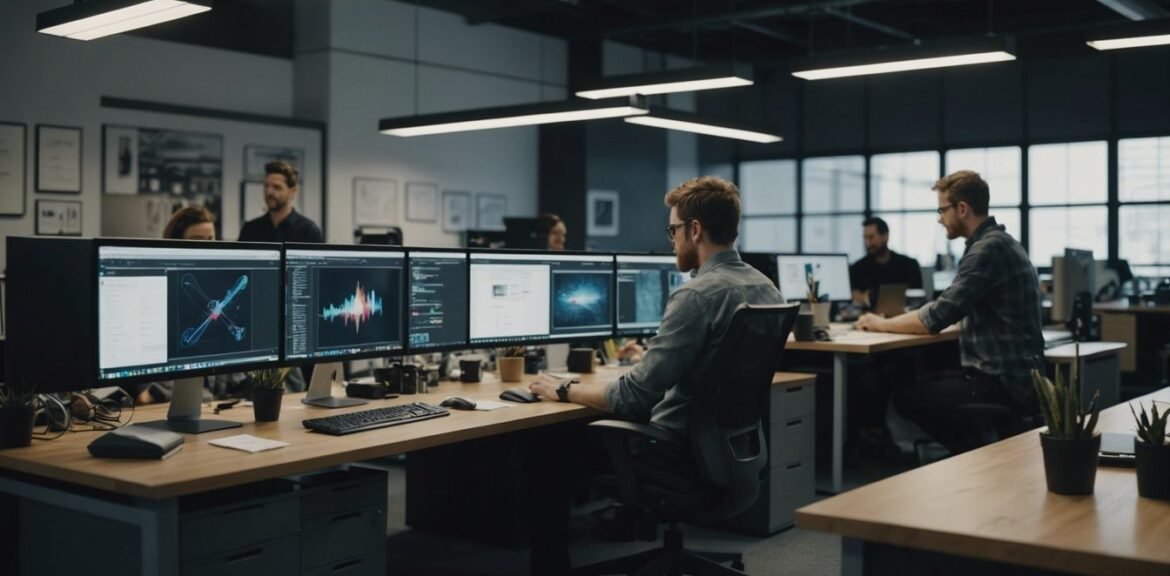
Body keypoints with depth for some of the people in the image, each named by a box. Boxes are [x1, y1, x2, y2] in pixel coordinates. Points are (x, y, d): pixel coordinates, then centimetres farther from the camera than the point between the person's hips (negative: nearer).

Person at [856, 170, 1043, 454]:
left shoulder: (987, 249, -17)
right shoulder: (999, 243, 15)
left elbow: (937, 318, -20)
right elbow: (954, 313, 18)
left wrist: (882, 324, -4)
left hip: (1003, 387, -10)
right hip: (1017, 380, 10)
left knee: (905, 395, -3)